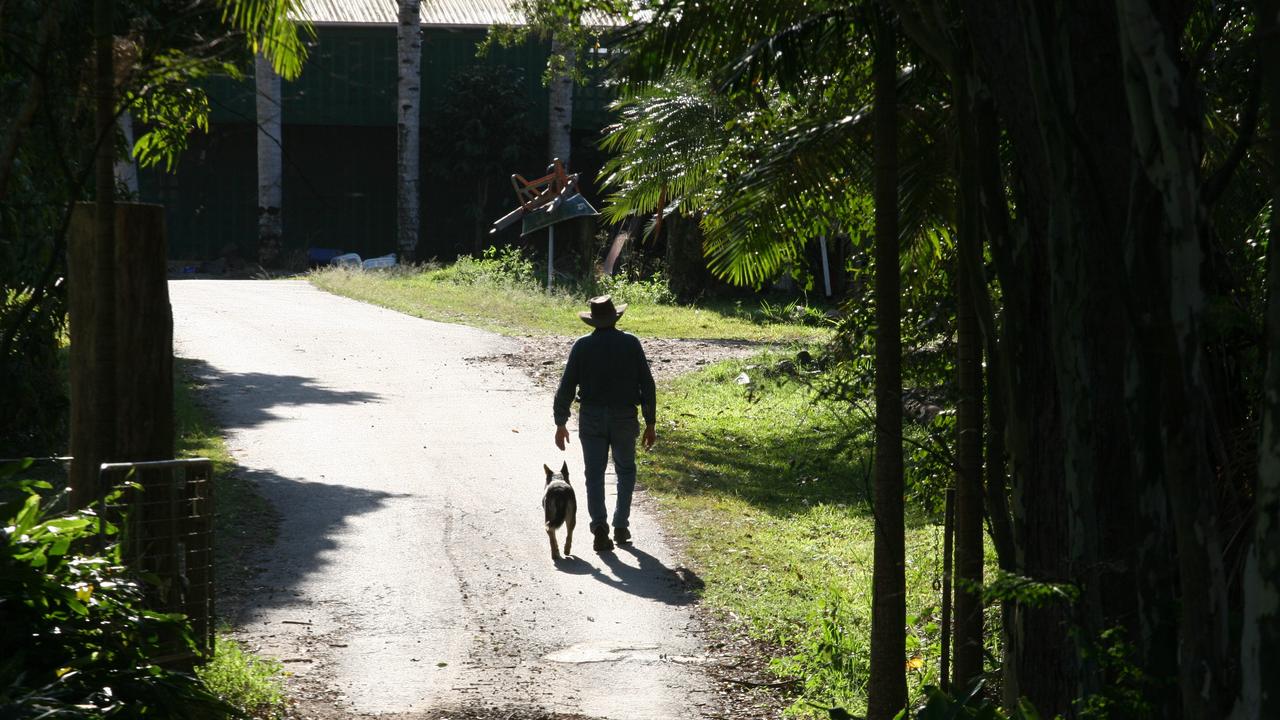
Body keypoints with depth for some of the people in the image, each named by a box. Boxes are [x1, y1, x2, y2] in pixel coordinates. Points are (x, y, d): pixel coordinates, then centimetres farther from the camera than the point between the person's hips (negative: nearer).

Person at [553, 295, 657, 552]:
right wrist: (650, 424, 5)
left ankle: (600, 526, -14)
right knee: (625, 471, 19)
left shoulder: (582, 346, -4)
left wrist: (560, 424, 5)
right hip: (625, 417, 0)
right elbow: (647, 385, -3)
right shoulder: (631, 343, -3)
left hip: (591, 418, 0)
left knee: (594, 475, 4)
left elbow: (566, 386, -4)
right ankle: (621, 525, 13)